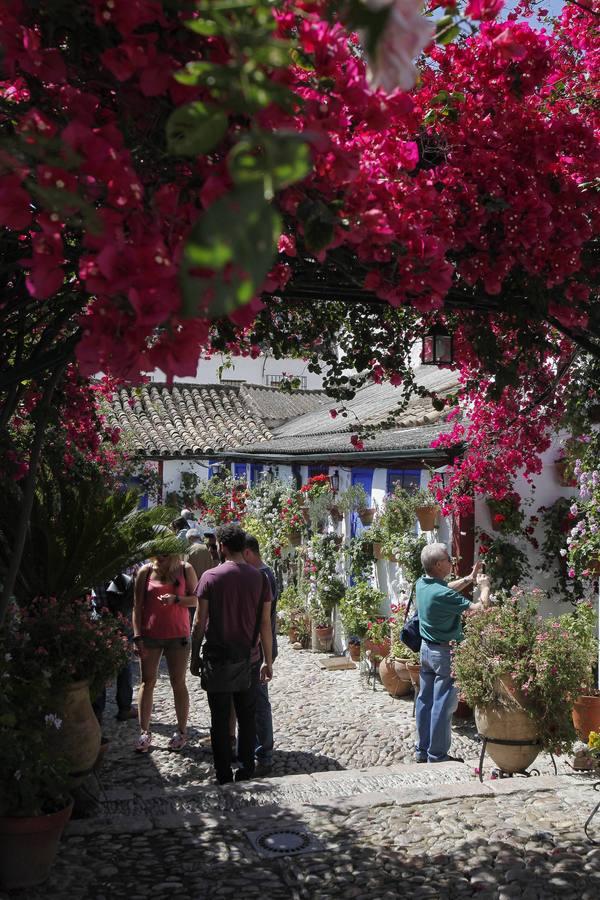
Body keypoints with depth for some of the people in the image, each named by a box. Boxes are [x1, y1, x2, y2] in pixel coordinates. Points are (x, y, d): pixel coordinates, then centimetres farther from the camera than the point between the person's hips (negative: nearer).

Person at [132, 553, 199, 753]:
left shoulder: (185, 570, -3)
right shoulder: (145, 571, -2)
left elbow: (196, 599, 0)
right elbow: (137, 606, -1)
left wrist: (176, 599, -19)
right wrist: (138, 636, -6)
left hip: (178, 635, -1)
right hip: (150, 635, 1)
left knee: (178, 683, 6)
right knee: (147, 682, 4)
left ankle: (182, 731, 17)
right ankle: (144, 732, 12)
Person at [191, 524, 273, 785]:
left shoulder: (210, 577, -9)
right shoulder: (259, 578, -3)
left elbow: (199, 622, -7)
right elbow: (265, 624, -1)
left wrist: (194, 657, 4)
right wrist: (268, 661, 7)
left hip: (218, 658, -2)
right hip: (249, 658, 2)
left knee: (220, 718, 9)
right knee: (247, 716, 14)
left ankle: (223, 774, 14)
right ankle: (246, 770, 20)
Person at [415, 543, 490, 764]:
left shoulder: (422, 584, -1)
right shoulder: (442, 595, -27)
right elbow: (479, 609, -23)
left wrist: (469, 579, 13)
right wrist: (484, 587, -6)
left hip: (426, 649, 9)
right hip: (445, 653, -9)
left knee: (425, 700, 14)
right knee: (442, 705, 1)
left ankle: (422, 751, 23)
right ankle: (437, 755, 9)